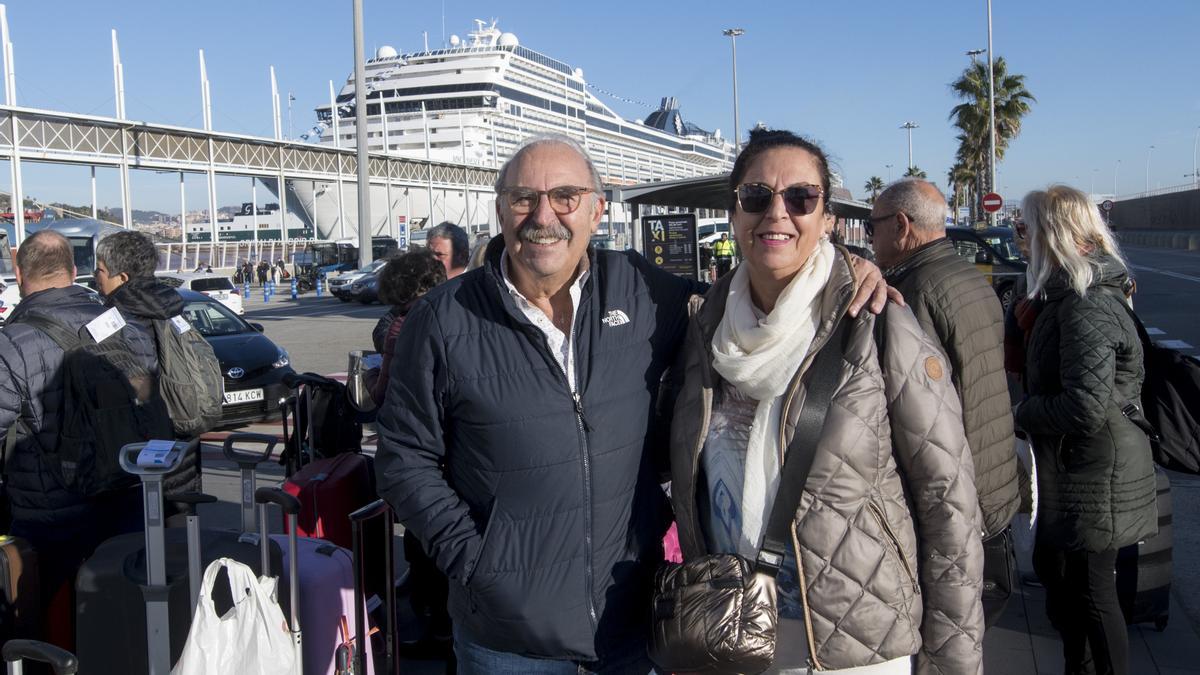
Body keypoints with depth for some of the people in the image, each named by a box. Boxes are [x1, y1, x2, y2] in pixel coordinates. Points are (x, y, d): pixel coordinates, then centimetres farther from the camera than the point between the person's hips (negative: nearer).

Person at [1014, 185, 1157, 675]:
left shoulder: (1087, 306, -23)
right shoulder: (1070, 296, 9)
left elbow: (1085, 407, -30)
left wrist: (1022, 412, -16)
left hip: (1095, 478, -10)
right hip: (1073, 470, 11)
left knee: (1091, 591, 3)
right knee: (1052, 567, 22)